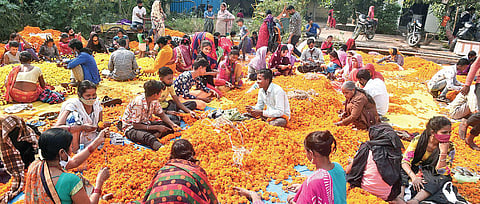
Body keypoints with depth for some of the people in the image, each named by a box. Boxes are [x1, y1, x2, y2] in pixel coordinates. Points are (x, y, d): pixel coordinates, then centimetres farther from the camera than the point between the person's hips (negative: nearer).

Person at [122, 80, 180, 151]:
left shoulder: (154, 100, -6)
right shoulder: (138, 103, -27)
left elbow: (162, 115, 6)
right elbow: (136, 125, -24)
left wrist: (172, 124, -13)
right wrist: (157, 127, -25)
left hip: (146, 124, 8)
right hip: (132, 128, -8)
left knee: (169, 125, -10)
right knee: (147, 136, -41)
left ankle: (155, 135, -31)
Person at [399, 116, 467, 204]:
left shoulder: (450, 147, -10)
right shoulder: (418, 140, -13)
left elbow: (441, 172, -15)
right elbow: (405, 161, -16)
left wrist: (443, 152, -27)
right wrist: (414, 177, -33)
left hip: (433, 177, 0)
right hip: (415, 172, 0)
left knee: (441, 178, -33)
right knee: (401, 170, -28)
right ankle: (401, 194, -46)